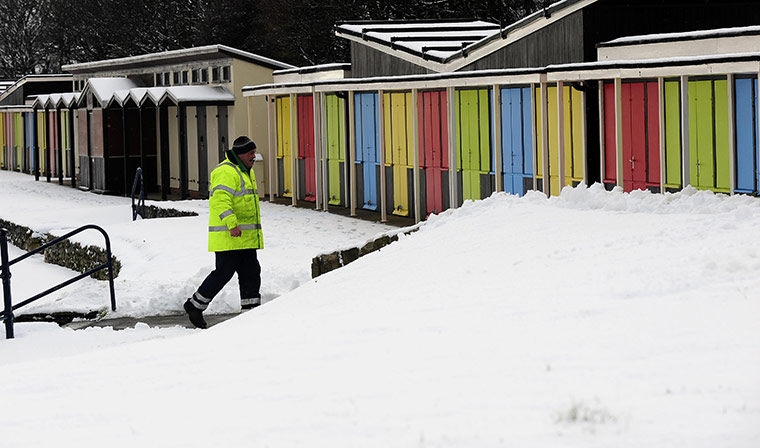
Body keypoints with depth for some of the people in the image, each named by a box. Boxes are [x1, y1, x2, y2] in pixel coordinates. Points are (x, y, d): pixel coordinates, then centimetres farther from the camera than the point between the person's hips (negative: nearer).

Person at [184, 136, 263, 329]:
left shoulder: (246, 171, 20)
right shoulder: (226, 173, -14)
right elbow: (220, 199, -27)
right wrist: (232, 224, -36)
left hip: (246, 238, 10)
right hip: (228, 238, -10)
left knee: (251, 273, 5)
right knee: (224, 272, -6)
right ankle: (195, 305, 7)